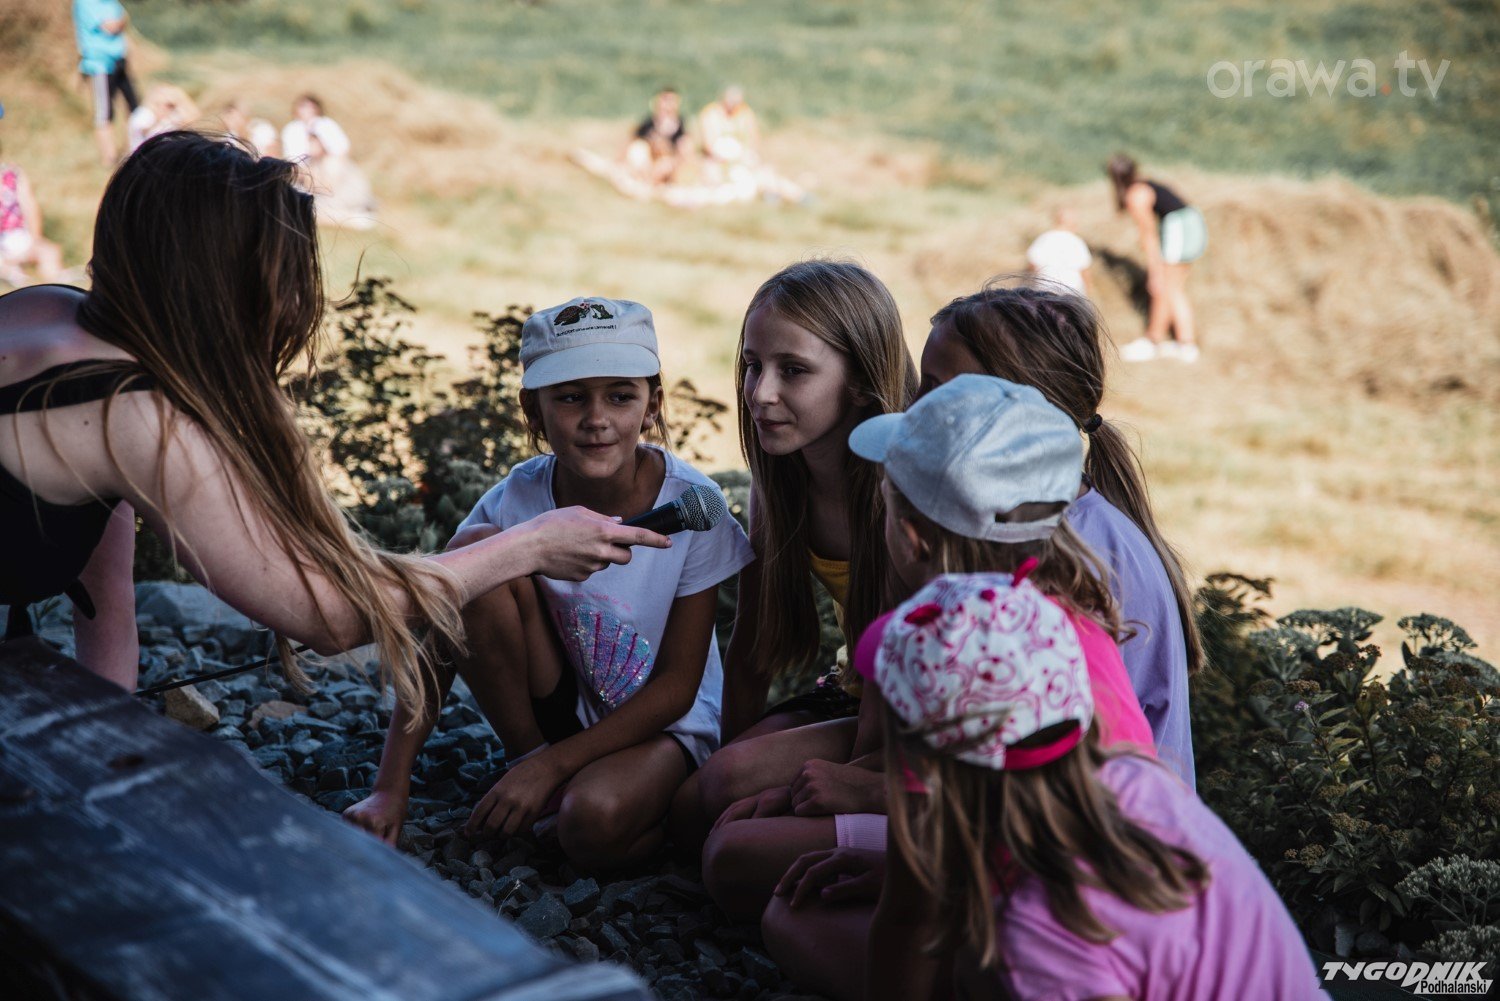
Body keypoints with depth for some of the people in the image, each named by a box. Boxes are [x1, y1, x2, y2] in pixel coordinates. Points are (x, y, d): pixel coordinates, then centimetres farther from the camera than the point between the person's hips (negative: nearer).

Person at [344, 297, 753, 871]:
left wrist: (553, 765, -21)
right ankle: (526, 756, -5)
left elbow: (677, 685, -15)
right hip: (556, 709, 3)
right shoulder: (517, 501, -17)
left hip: (665, 722, -3)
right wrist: (390, 789, -21)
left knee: (594, 825, -37)